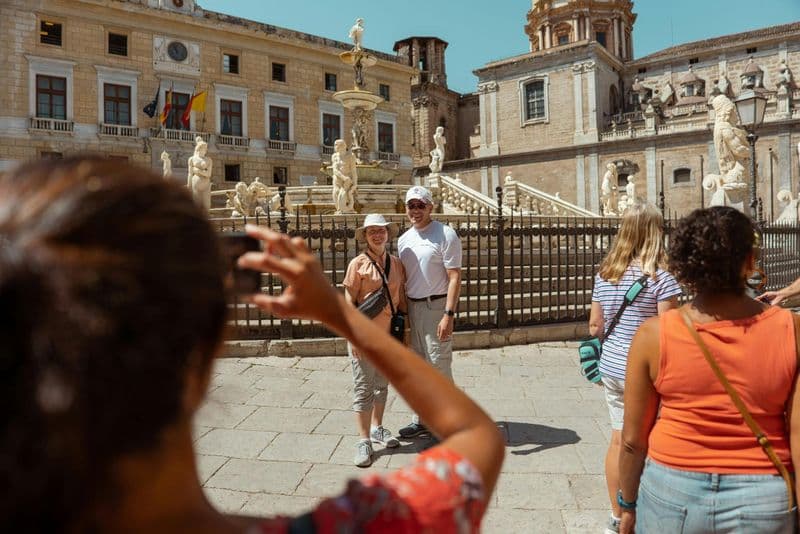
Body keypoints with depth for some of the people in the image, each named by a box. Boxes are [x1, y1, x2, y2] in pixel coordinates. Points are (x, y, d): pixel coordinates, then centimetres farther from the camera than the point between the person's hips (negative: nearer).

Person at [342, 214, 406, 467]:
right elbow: (349, 301, -8)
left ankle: (377, 428, 33)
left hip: (389, 333, 5)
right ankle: (364, 440, 8)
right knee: (363, 387, 0)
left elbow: (401, 296, 11)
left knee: (382, 384, 17)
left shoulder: (396, 263, 5)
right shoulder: (358, 264, -8)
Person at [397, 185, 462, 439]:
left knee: (439, 365, -4)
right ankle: (421, 419, 28)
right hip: (411, 307, 7)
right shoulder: (404, 240, 11)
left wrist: (449, 315, -22)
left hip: (435, 306, -7)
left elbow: (455, 278, -14)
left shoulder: (445, 235, -10)